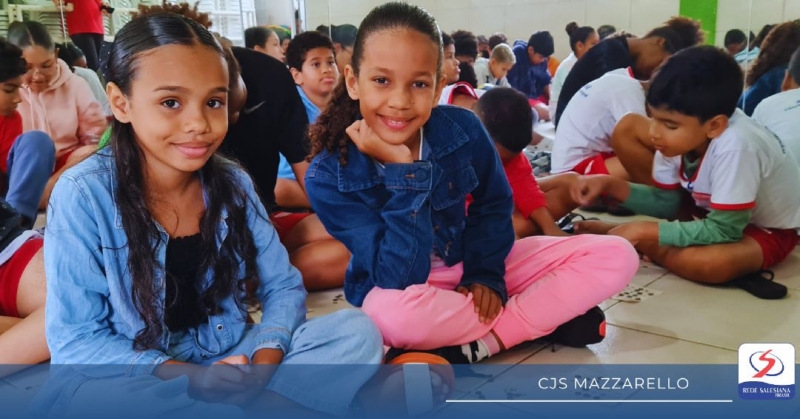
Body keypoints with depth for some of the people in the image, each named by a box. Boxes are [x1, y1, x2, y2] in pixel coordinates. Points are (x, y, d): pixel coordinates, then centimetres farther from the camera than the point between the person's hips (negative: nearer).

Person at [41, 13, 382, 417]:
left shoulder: (233, 183, -4)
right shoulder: (83, 195, -16)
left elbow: (283, 287, 0)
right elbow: (75, 340, -14)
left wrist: (265, 360, -20)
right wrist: (190, 378, -25)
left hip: (232, 358, 3)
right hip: (139, 378, -2)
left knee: (357, 331, -11)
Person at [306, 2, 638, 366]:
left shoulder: (462, 129, -17)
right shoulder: (328, 177, -25)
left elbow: (492, 206, 3)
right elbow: (400, 278, -29)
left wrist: (486, 274, -9)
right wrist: (403, 173, -34)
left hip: (469, 264, 4)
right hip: (400, 288, -3)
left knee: (617, 257, -8)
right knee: (393, 312, -43)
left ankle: (472, 347, -17)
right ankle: (546, 316, -16)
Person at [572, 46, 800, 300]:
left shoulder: (735, 146, -38)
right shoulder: (679, 136, -18)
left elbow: (723, 230, -31)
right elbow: (665, 202, -5)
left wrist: (644, 231, -33)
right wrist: (609, 184, -18)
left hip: (770, 230, -6)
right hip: (715, 211, 6)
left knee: (711, 263, -38)